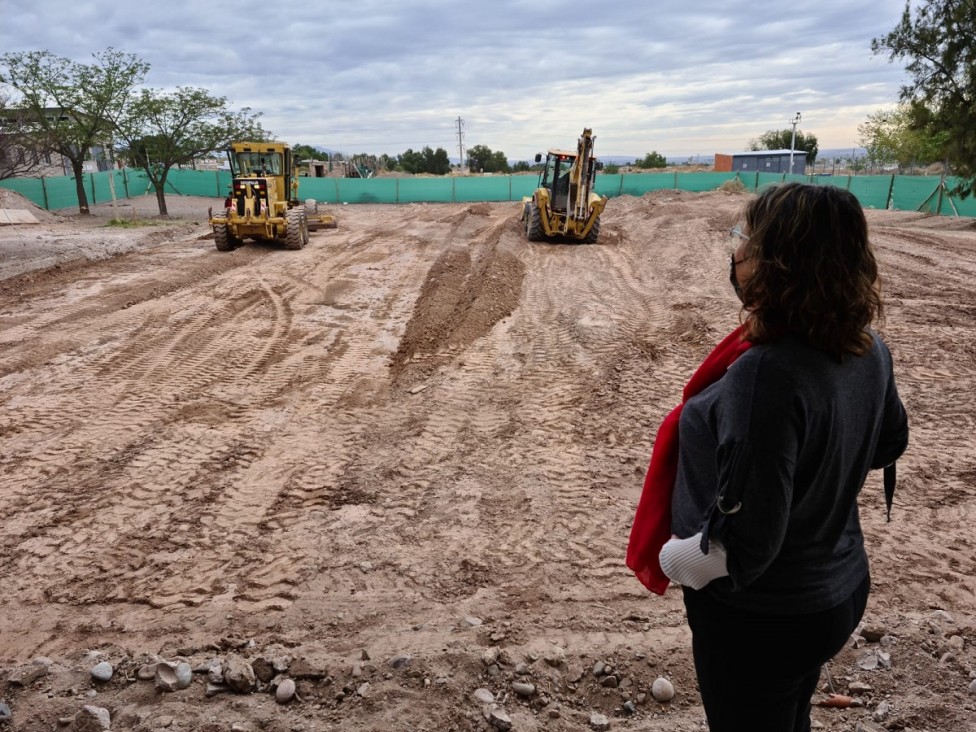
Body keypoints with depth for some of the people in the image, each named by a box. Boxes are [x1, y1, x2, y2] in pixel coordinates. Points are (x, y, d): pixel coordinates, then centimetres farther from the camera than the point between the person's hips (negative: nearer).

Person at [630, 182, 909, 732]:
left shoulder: (767, 373, -35)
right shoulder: (868, 348, -9)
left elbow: (744, 542, -31)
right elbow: (889, 444, 11)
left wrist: (670, 559, -15)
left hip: (761, 618, -7)